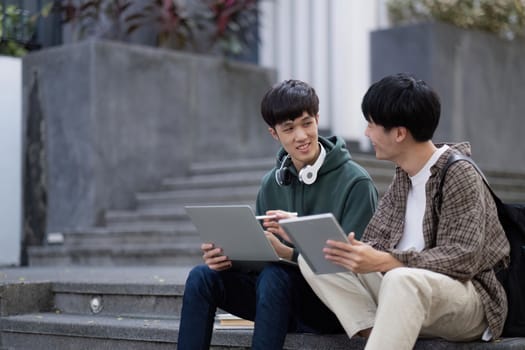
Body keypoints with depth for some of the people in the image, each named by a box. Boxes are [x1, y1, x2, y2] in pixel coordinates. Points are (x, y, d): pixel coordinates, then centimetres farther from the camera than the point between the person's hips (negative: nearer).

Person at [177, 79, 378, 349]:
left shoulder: (355, 182, -10)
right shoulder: (271, 185, 9)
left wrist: (288, 253, -29)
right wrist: (228, 256, -14)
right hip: (285, 301, 6)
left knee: (274, 276, -34)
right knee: (202, 277, -13)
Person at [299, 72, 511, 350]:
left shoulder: (459, 175, -13)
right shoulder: (403, 176, 11)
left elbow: (463, 259, -22)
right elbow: (376, 242, 5)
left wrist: (383, 262, -31)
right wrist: (353, 250, -19)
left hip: (466, 297, -8)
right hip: (404, 291, 8)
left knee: (402, 279, -40)